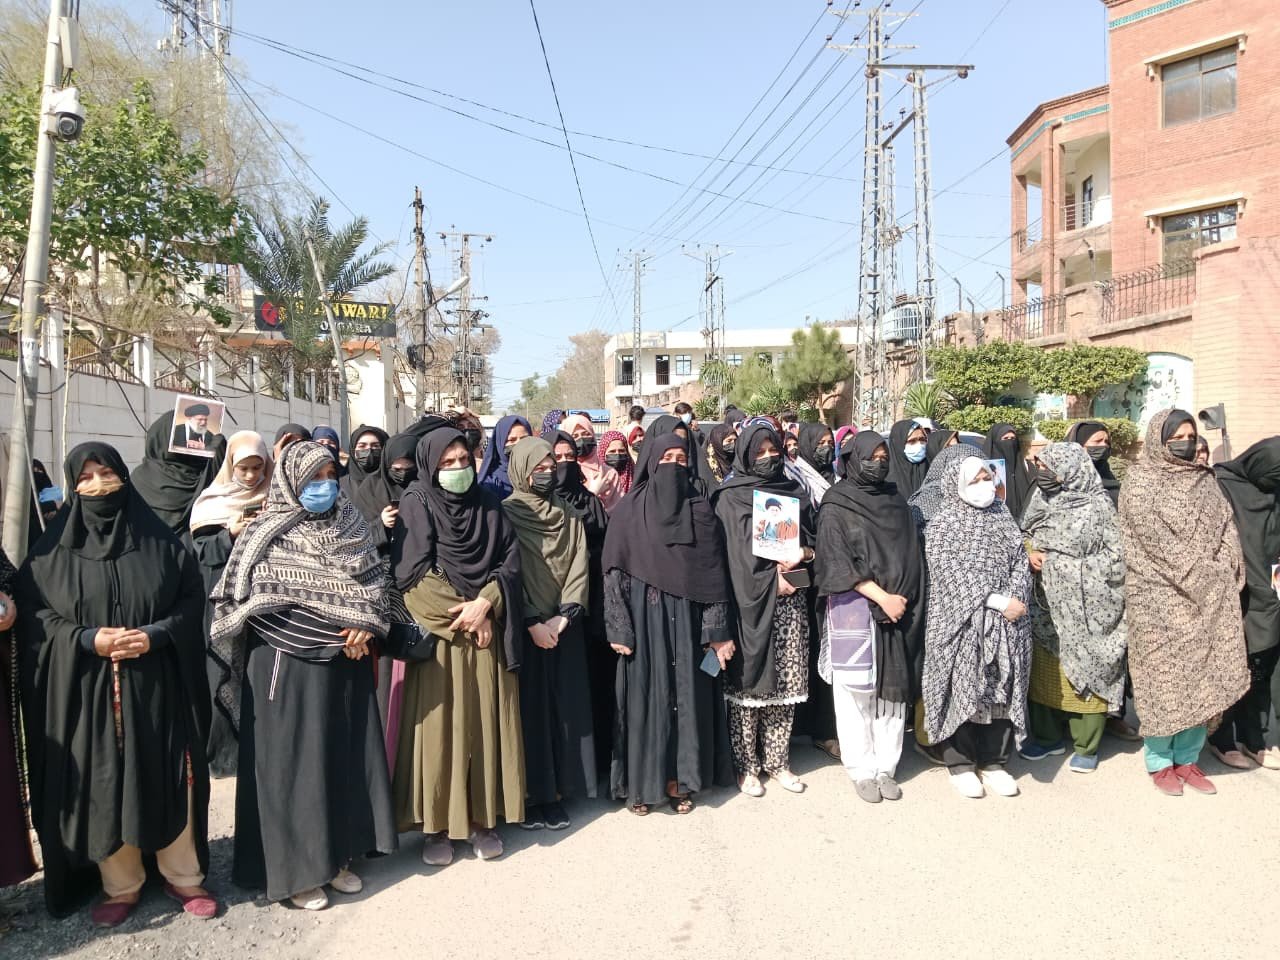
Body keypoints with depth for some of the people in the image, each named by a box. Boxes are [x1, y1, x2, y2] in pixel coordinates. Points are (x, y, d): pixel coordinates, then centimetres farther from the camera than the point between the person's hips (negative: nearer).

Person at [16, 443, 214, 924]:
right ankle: (120, 886, 24)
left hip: (157, 686, 0)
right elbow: (31, 612, 0)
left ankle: (184, 878, 22)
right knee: (103, 788, 6)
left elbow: (192, 600, 3)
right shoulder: (53, 550, 3)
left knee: (169, 782, 5)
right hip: (87, 691, 0)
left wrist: (154, 635, -14)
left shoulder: (160, 541, 4)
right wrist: (88, 640, -14)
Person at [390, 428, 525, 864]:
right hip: (438, 632, -3)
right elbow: (414, 571, -10)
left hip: (488, 630, 3)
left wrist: (485, 603, -12)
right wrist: (464, 615, -11)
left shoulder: (489, 501, 8)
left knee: (485, 722, 6)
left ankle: (482, 819, 17)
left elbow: (511, 558, 3)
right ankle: (438, 824, 12)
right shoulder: (417, 502, -3)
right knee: (439, 725, 0)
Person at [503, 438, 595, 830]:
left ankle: (556, 791, 14)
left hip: (564, 628, 4)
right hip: (523, 629, -4)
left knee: (564, 708, 5)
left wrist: (563, 617, -10)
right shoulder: (505, 515, -3)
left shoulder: (568, 516, 10)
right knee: (529, 708, -1)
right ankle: (529, 796, 9)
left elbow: (580, 567, 2)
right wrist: (532, 623, -15)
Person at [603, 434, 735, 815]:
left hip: (687, 619, 2)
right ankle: (641, 783, 16)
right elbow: (614, 572, -3)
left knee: (685, 695, 7)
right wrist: (619, 628, -10)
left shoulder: (700, 509, 4)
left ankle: (679, 779, 20)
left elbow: (713, 572, 3)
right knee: (644, 696, 4)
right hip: (644, 618, -2)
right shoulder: (628, 511, -1)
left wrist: (718, 630, -2)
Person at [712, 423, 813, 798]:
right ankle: (746, 765, 11)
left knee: (785, 683, 6)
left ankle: (777, 761, 19)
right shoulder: (729, 497, 0)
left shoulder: (795, 492, 14)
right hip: (749, 601, -4)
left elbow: (812, 542, 15)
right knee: (747, 682, -1)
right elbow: (735, 552, -7)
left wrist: (802, 554, -6)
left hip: (790, 602, 4)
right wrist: (774, 575, -13)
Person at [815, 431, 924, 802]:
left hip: (897, 609, 4)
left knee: (892, 688, 4)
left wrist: (902, 599, -1)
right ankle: (862, 771, 10)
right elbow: (838, 562, -9)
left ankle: (885, 767, 14)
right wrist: (881, 597, -14)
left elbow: (911, 556, 12)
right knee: (855, 689, 0)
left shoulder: (896, 502, 12)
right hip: (853, 609, -4)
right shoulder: (836, 507, -2)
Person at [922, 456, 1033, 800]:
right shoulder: (943, 523, -4)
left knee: (1002, 690, 7)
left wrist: (1014, 599, -10)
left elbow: (1020, 562, 8)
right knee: (963, 691, 0)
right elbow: (952, 574, -13)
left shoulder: (1003, 518, 13)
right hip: (961, 623, -5)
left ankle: (994, 762, 19)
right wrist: (997, 601, -18)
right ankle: (961, 764, 13)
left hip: (1005, 624, 5)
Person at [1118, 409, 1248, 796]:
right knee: (1164, 677, 0)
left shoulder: (1204, 481, 13)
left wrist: (1222, 579, -5)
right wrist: (1199, 575, -13)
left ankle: (1187, 759, 19)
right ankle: (1160, 762, 13)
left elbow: (1226, 531, 10)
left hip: (1207, 596, 5)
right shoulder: (1139, 482, -4)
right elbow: (1156, 541, -12)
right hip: (1159, 598, -5)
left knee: (1201, 676, 6)